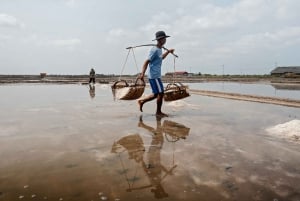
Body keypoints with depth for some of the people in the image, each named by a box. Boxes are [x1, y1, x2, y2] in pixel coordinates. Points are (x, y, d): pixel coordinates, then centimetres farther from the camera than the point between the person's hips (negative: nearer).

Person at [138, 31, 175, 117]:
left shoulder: (159, 49, 15)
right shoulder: (155, 50, -14)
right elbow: (146, 62, -19)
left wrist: (168, 51, 28)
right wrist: (142, 73, -26)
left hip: (156, 75, 10)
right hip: (154, 76, -10)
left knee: (156, 94, 12)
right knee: (160, 93, -5)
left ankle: (142, 101, 22)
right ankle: (158, 112, 7)